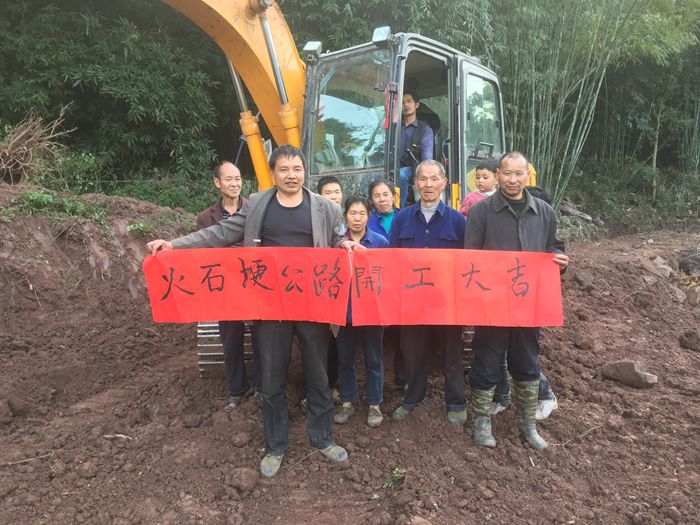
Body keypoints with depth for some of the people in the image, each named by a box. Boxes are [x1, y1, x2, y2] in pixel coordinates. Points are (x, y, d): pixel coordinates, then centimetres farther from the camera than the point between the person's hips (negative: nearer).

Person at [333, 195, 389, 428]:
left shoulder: (380, 241, -2)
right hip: (345, 308, 1)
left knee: (373, 358, 10)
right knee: (345, 358, 12)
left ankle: (374, 404, 24)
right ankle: (347, 402, 28)